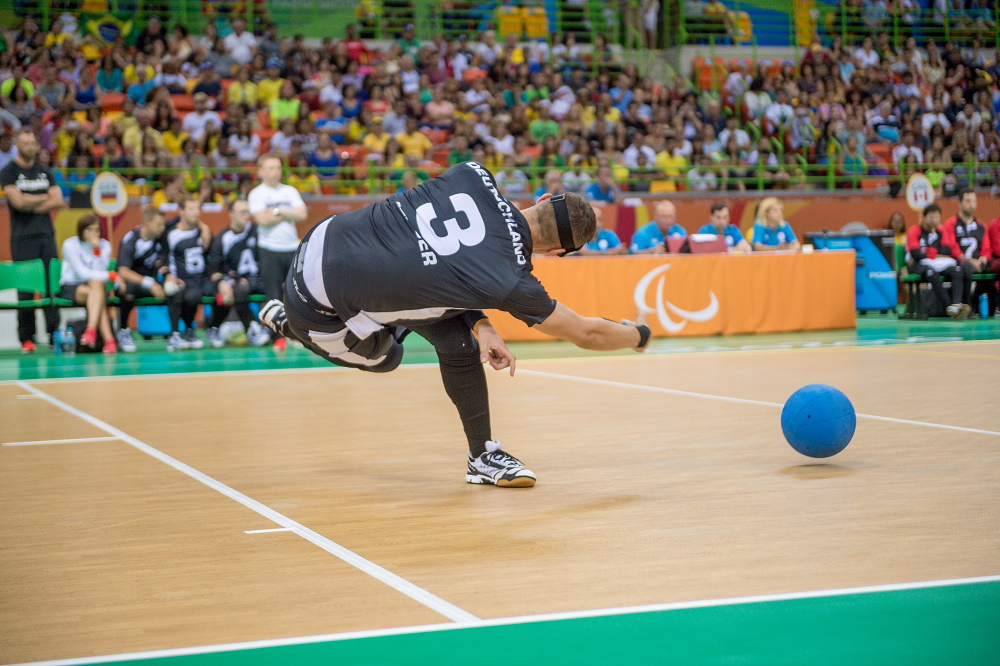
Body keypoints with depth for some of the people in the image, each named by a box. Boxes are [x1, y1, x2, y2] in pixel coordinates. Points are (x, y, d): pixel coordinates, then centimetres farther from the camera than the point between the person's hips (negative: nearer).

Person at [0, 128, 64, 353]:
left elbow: (58, 200, 5)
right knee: (25, 288, -5)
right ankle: (26, 338, 0)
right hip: (22, 237, -4)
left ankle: (55, 334, -2)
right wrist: (45, 198, 1)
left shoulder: (45, 172, 15)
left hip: (46, 234, 4)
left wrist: (32, 206, -6)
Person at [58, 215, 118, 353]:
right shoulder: (70, 244, -7)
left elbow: (99, 272, -9)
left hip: (96, 286, 3)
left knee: (97, 284, -34)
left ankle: (91, 330, -48)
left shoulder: (104, 246, 3)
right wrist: (111, 275, -19)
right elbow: (82, 273, -15)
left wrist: (97, 250, -18)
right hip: (70, 288, -3)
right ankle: (109, 340, -46)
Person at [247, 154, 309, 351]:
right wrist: (288, 214, -4)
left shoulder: (290, 191, 12)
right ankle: (278, 337, 2)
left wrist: (278, 211, -9)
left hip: (292, 248, 3)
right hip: (269, 249, -3)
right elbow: (262, 219, -13)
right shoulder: (257, 194, 1)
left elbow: (302, 215, 0)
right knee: (274, 295, -4)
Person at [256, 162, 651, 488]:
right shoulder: (513, 282, -21)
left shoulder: (474, 175, -10)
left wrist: (480, 325, 2)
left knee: (456, 336, 5)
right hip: (319, 307, -6)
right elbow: (585, 334, -7)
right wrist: (638, 336, 12)